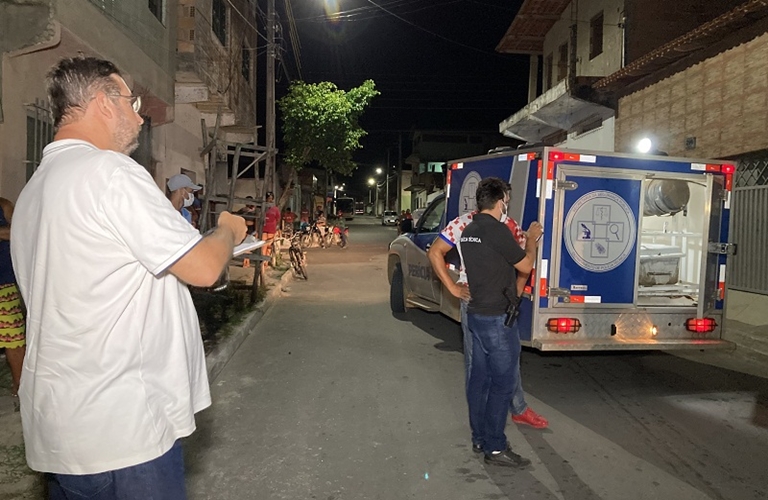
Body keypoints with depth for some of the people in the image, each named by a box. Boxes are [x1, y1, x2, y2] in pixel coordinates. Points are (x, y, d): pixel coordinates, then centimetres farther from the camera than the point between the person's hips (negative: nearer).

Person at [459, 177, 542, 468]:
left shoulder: (468, 231, 10)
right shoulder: (495, 230, -18)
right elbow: (526, 266, -9)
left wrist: (520, 243, 23)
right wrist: (531, 241, 7)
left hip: (476, 313, 9)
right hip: (497, 318, -9)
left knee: (479, 377, 14)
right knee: (503, 383, -1)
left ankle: (479, 437, 25)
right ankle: (495, 448, 5)